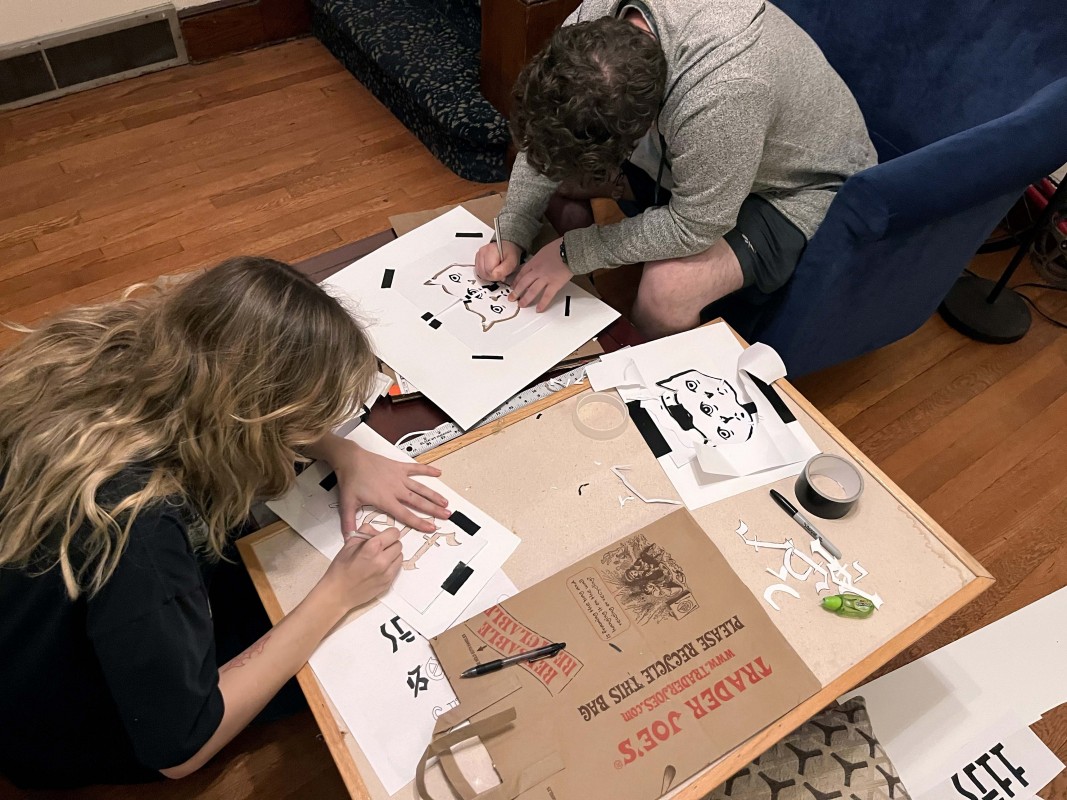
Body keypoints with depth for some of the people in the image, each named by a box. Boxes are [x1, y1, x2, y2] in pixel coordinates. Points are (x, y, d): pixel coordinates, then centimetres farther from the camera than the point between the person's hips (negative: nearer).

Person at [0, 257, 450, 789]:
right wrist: (336, 595, -27)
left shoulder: (125, 353, -24)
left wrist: (347, 457, -15)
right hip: (68, 738, -6)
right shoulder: (138, 528, -44)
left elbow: (239, 400, -2)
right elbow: (178, 751, -30)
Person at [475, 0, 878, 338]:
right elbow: (543, 135, -8)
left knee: (663, 293, -31)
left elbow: (694, 226, -31)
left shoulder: (721, 91, -43)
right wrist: (512, 237, -17)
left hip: (794, 185, -7)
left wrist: (572, 252, -25)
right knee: (555, 167, -5)